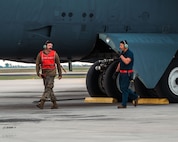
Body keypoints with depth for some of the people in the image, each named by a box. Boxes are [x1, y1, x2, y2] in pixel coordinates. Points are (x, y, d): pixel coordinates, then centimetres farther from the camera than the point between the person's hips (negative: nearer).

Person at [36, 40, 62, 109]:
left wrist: (60, 74, 9)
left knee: (48, 88, -15)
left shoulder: (54, 53, -2)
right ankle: (55, 104, 17)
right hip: (44, 73, 4)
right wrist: (38, 73, -12)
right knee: (49, 89, 7)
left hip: (51, 73, -4)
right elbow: (37, 64, 3)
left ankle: (41, 103, -23)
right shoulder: (40, 54, 1)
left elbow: (58, 64, 6)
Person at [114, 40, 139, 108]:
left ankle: (124, 104, -4)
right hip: (122, 73, 9)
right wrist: (116, 71, 16)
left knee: (124, 88, -8)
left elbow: (126, 62, -30)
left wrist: (121, 56, -17)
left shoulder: (129, 53, -14)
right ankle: (135, 97, 24)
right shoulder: (122, 53, 13)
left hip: (127, 74, -9)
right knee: (122, 88, 11)